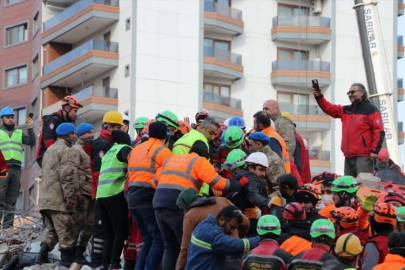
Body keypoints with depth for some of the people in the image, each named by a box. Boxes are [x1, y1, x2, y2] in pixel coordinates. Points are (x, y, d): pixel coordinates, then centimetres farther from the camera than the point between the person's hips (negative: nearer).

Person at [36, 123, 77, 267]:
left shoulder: (49, 150, 21)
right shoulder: (65, 151, -9)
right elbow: (67, 176, -18)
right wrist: (70, 196, -19)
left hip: (46, 199, 9)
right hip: (59, 200, -9)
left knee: (52, 231, 15)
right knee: (66, 232, -4)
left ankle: (42, 257, 5)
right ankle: (67, 261, -3)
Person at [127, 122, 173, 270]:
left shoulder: (135, 150, 19)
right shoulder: (163, 151, -4)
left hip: (133, 198, 8)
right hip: (150, 198, -8)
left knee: (149, 239, 14)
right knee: (159, 238, -5)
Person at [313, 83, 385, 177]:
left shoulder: (370, 110, -3)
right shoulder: (345, 110, 19)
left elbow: (379, 131, -9)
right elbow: (329, 108, 16)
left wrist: (375, 150, -17)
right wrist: (319, 97, 0)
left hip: (363, 156, -8)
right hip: (348, 156, 8)